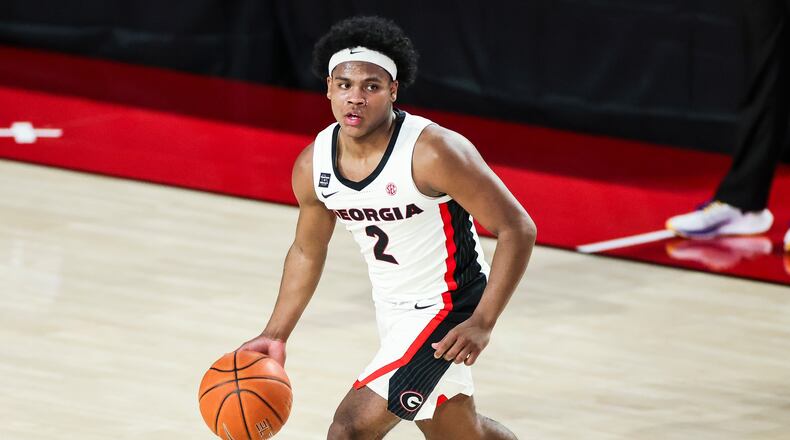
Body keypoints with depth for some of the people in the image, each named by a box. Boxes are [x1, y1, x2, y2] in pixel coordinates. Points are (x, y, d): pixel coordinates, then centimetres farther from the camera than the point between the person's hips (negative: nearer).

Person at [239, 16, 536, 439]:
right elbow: (307, 251, 12)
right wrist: (275, 335, 5)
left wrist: (482, 322, -30)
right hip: (393, 310, 7)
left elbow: (517, 229, -22)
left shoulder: (433, 152, -27)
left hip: (448, 309, -7)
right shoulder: (313, 165, -7)